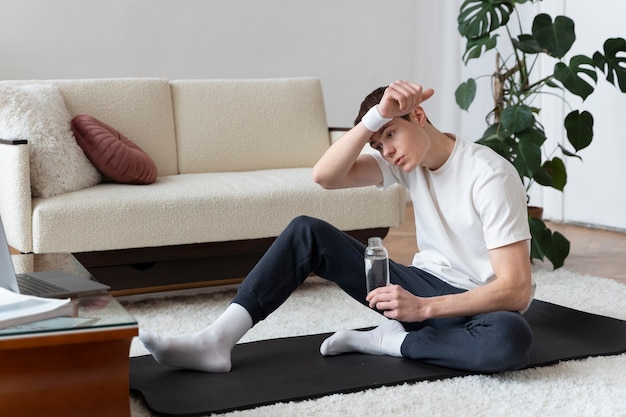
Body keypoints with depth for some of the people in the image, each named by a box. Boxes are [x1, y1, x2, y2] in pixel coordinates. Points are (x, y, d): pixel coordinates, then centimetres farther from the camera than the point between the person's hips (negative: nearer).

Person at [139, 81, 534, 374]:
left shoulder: (490, 175, -20)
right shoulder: (407, 158, -1)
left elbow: (516, 289, -26)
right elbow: (325, 176, -17)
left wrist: (423, 308, -33)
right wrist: (376, 116, -29)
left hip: (479, 304, -5)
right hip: (426, 285, 5)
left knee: (512, 338, -44)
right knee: (307, 233, -8)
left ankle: (389, 340, -20)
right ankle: (216, 341, -18)